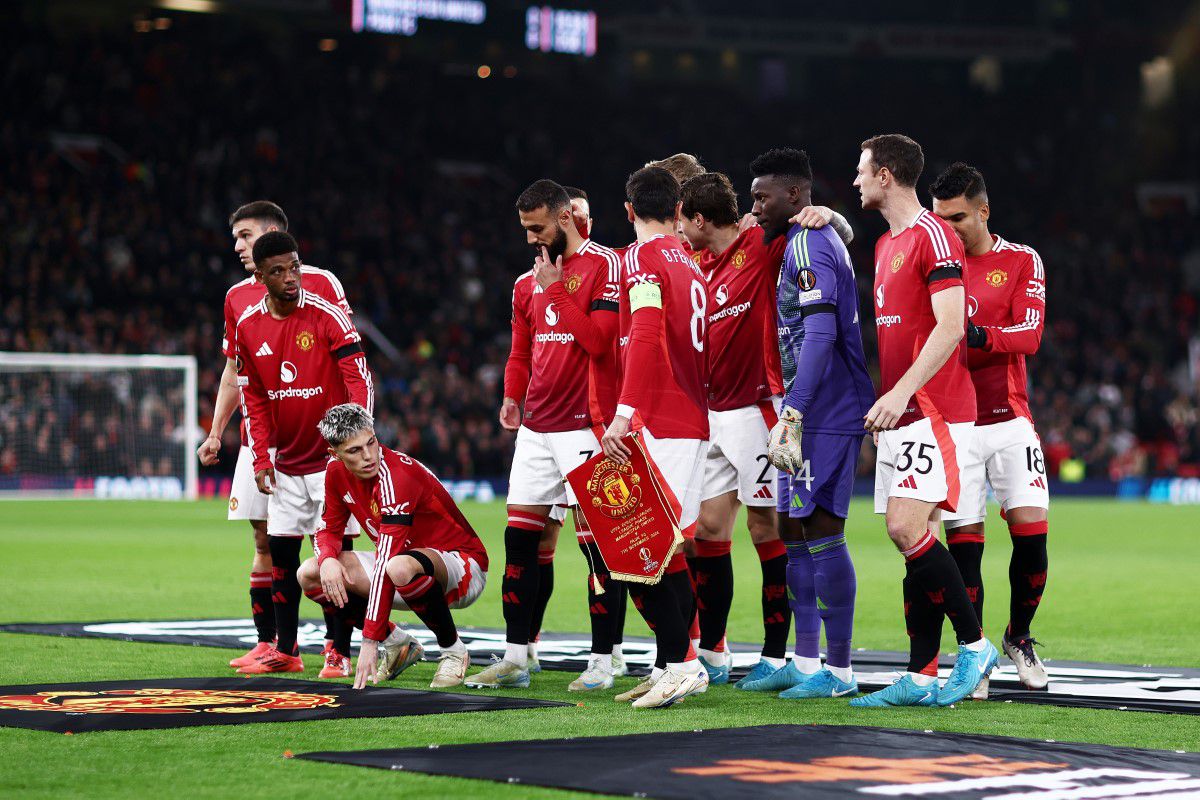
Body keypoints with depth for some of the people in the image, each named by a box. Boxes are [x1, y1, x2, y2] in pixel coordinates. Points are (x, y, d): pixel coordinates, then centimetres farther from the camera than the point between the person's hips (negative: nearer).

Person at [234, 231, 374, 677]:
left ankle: (339, 652, 1)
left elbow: (360, 381, -14)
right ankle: (285, 651, 16)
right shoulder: (249, 327, 3)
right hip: (287, 462, 5)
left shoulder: (327, 316, -12)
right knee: (281, 549, 7)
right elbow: (252, 398, 11)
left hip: (331, 456, -5)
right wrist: (261, 459, 3)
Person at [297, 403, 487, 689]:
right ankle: (399, 645, 5)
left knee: (400, 567, -42)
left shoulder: (397, 475, -30)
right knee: (309, 574, -7)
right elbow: (329, 529, 8)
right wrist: (327, 559, -19)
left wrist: (370, 641, -38)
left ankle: (453, 651, -15)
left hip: (462, 565, -8)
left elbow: (385, 564, -35)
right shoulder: (337, 473, -5)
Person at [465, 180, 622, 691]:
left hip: (584, 425, -7)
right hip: (536, 427, 7)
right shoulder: (528, 283, 16)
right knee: (519, 538, 6)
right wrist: (512, 396, 7)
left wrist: (556, 290, -12)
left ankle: (603, 662, 1)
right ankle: (515, 658, 11)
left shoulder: (604, 266, -6)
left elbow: (598, 339, -16)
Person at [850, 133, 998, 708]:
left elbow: (950, 327, -19)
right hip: (899, 418, 9)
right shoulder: (886, 245, 19)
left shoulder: (933, 236, -10)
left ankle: (975, 645, -6)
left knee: (907, 528, -17)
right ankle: (921, 677, 5)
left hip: (934, 412, -9)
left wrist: (901, 391, -24)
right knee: (912, 538, 5)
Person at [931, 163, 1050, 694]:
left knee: (1031, 532, -6)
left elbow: (1029, 335, -10)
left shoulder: (1021, 262, 4)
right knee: (964, 541, -5)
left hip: (1009, 421, 0)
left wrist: (975, 335, -27)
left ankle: (1018, 637, 17)